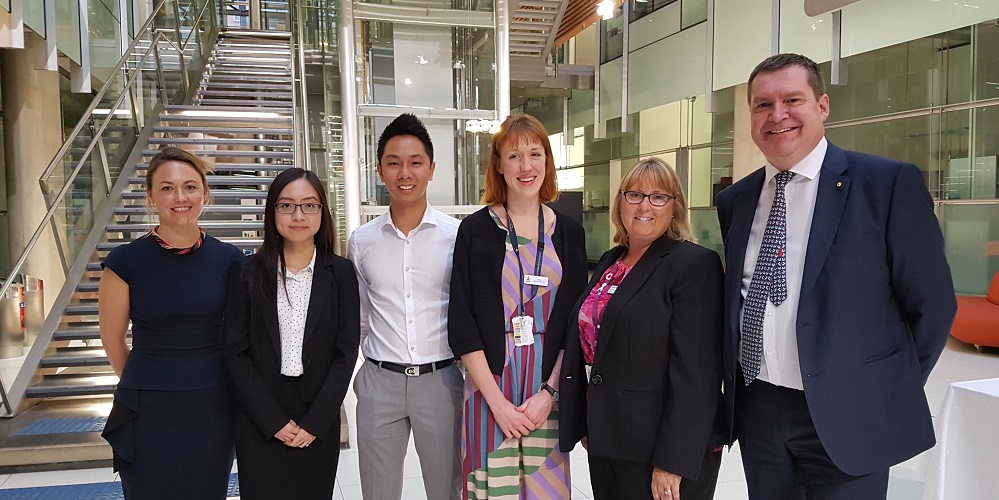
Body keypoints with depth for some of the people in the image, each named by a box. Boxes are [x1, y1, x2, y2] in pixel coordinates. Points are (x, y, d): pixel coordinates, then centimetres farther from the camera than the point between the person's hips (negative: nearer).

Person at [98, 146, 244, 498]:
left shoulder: (229, 259, -3)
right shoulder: (126, 261, -9)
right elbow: (112, 338, 2)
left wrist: (203, 379, 11)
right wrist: (147, 384, 10)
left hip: (213, 409, 2)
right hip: (148, 415, -2)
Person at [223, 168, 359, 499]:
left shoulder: (340, 273, -2)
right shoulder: (248, 274, -3)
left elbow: (346, 351, -3)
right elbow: (235, 353, -3)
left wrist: (315, 422, -8)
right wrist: (274, 421, -8)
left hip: (320, 420, 0)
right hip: (259, 423, 0)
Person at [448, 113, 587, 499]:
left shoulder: (568, 232, 5)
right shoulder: (476, 229, -2)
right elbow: (462, 323, -5)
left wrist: (549, 393, -6)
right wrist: (497, 400, -10)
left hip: (549, 392, 2)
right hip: (490, 388, -2)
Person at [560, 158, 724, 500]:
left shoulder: (695, 264, -12)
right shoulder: (610, 262, 10)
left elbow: (695, 372, -17)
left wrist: (672, 463, -19)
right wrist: (586, 427, 15)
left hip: (660, 449, -6)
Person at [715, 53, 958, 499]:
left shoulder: (889, 183, -8)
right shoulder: (735, 201, 6)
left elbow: (931, 303, -4)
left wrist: (892, 392, 1)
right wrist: (734, 399, 8)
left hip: (845, 418, -4)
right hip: (756, 411, 5)